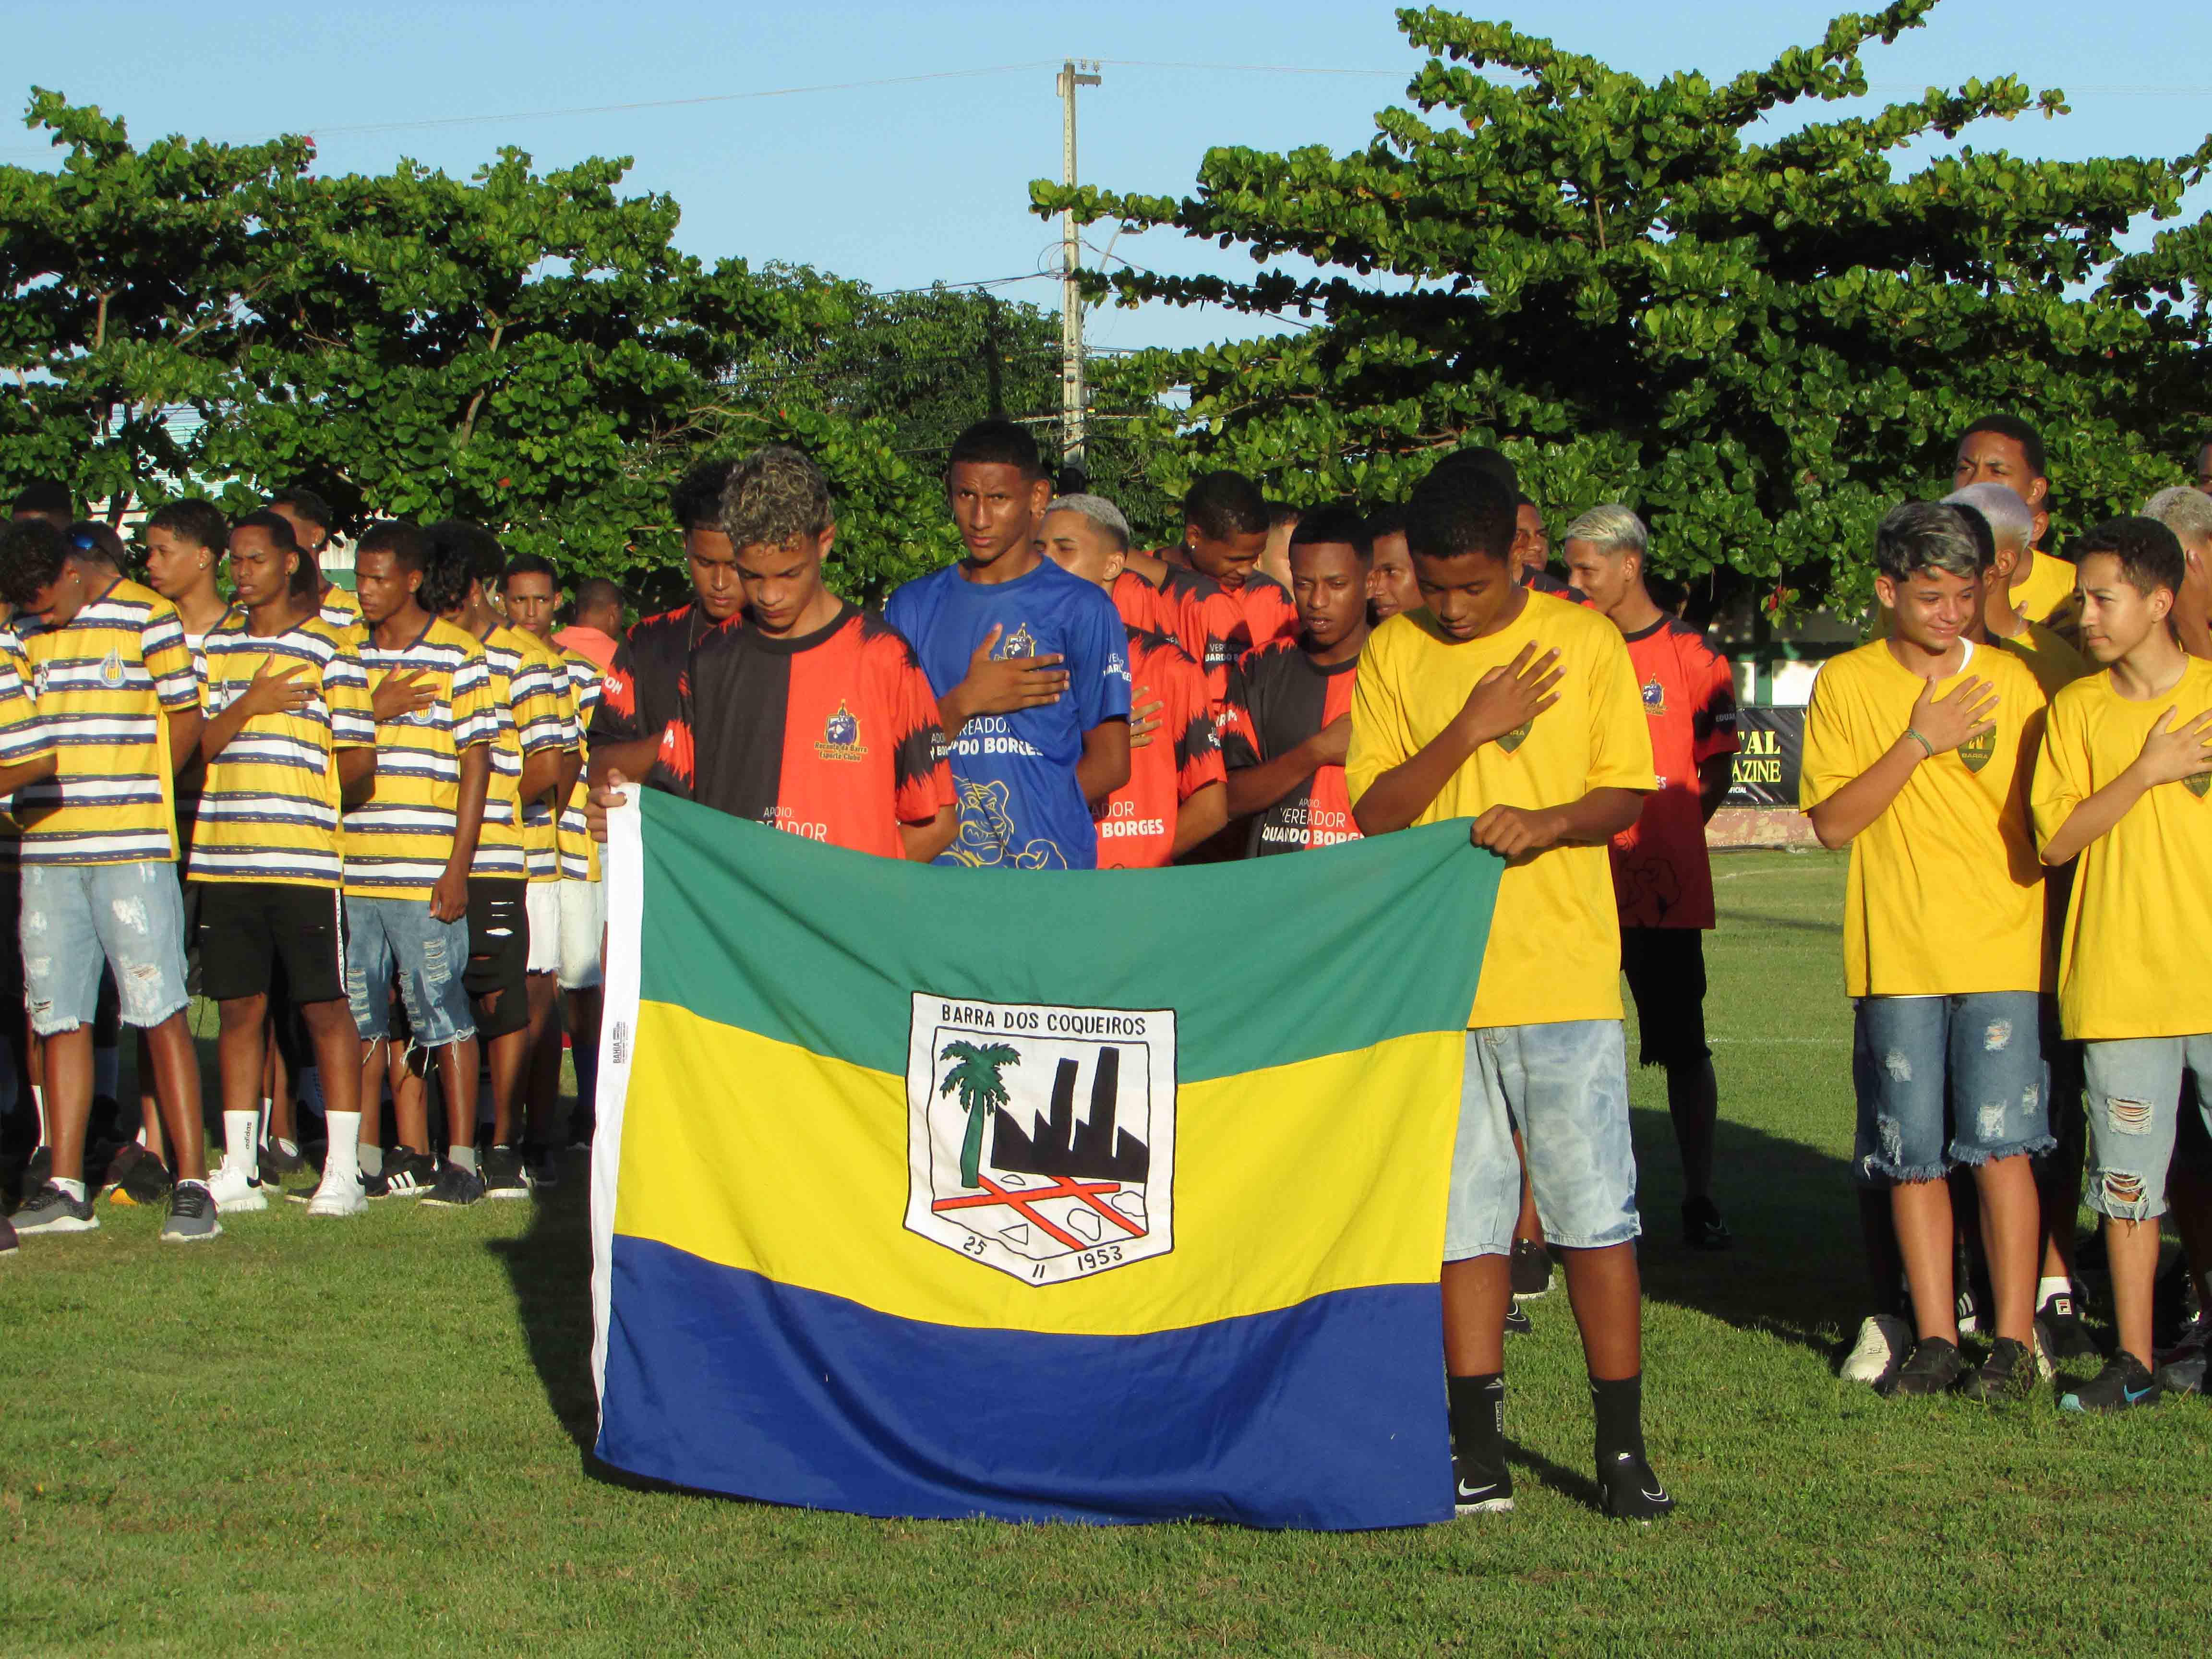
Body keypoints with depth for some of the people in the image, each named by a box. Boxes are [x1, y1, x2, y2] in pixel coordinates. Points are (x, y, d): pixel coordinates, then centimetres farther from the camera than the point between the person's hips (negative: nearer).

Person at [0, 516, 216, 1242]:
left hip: (132, 850, -5)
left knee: (161, 1012, -7)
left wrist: (130, 799, -2)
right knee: (60, 1018, 6)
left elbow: (186, 721, 1)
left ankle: (192, 1183, -5)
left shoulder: (149, 619, -1)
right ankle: (65, 1187, 10)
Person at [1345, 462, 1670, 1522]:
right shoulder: (1392, 656, 5)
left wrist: (1550, 819, -17)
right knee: (1463, 1218, 6)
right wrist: (1472, 728, -12)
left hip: (1565, 971, -1)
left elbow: (1626, 794, 4)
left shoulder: (1584, 642, 2)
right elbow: (1373, 810, 0)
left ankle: (1623, 1448, 7)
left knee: (1597, 1213, -2)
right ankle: (1478, 1454, 13)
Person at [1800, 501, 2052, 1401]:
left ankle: (2014, 1338, 0)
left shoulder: (2012, 680, 6)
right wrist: (1920, 742, -13)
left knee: (2001, 1143, -7)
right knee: (1912, 1153, 2)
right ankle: (1935, 1336, 10)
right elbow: (1832, 821, -5)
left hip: (2005, 951, 0)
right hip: (1896, 956, 0)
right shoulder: (1846, 684, 3)